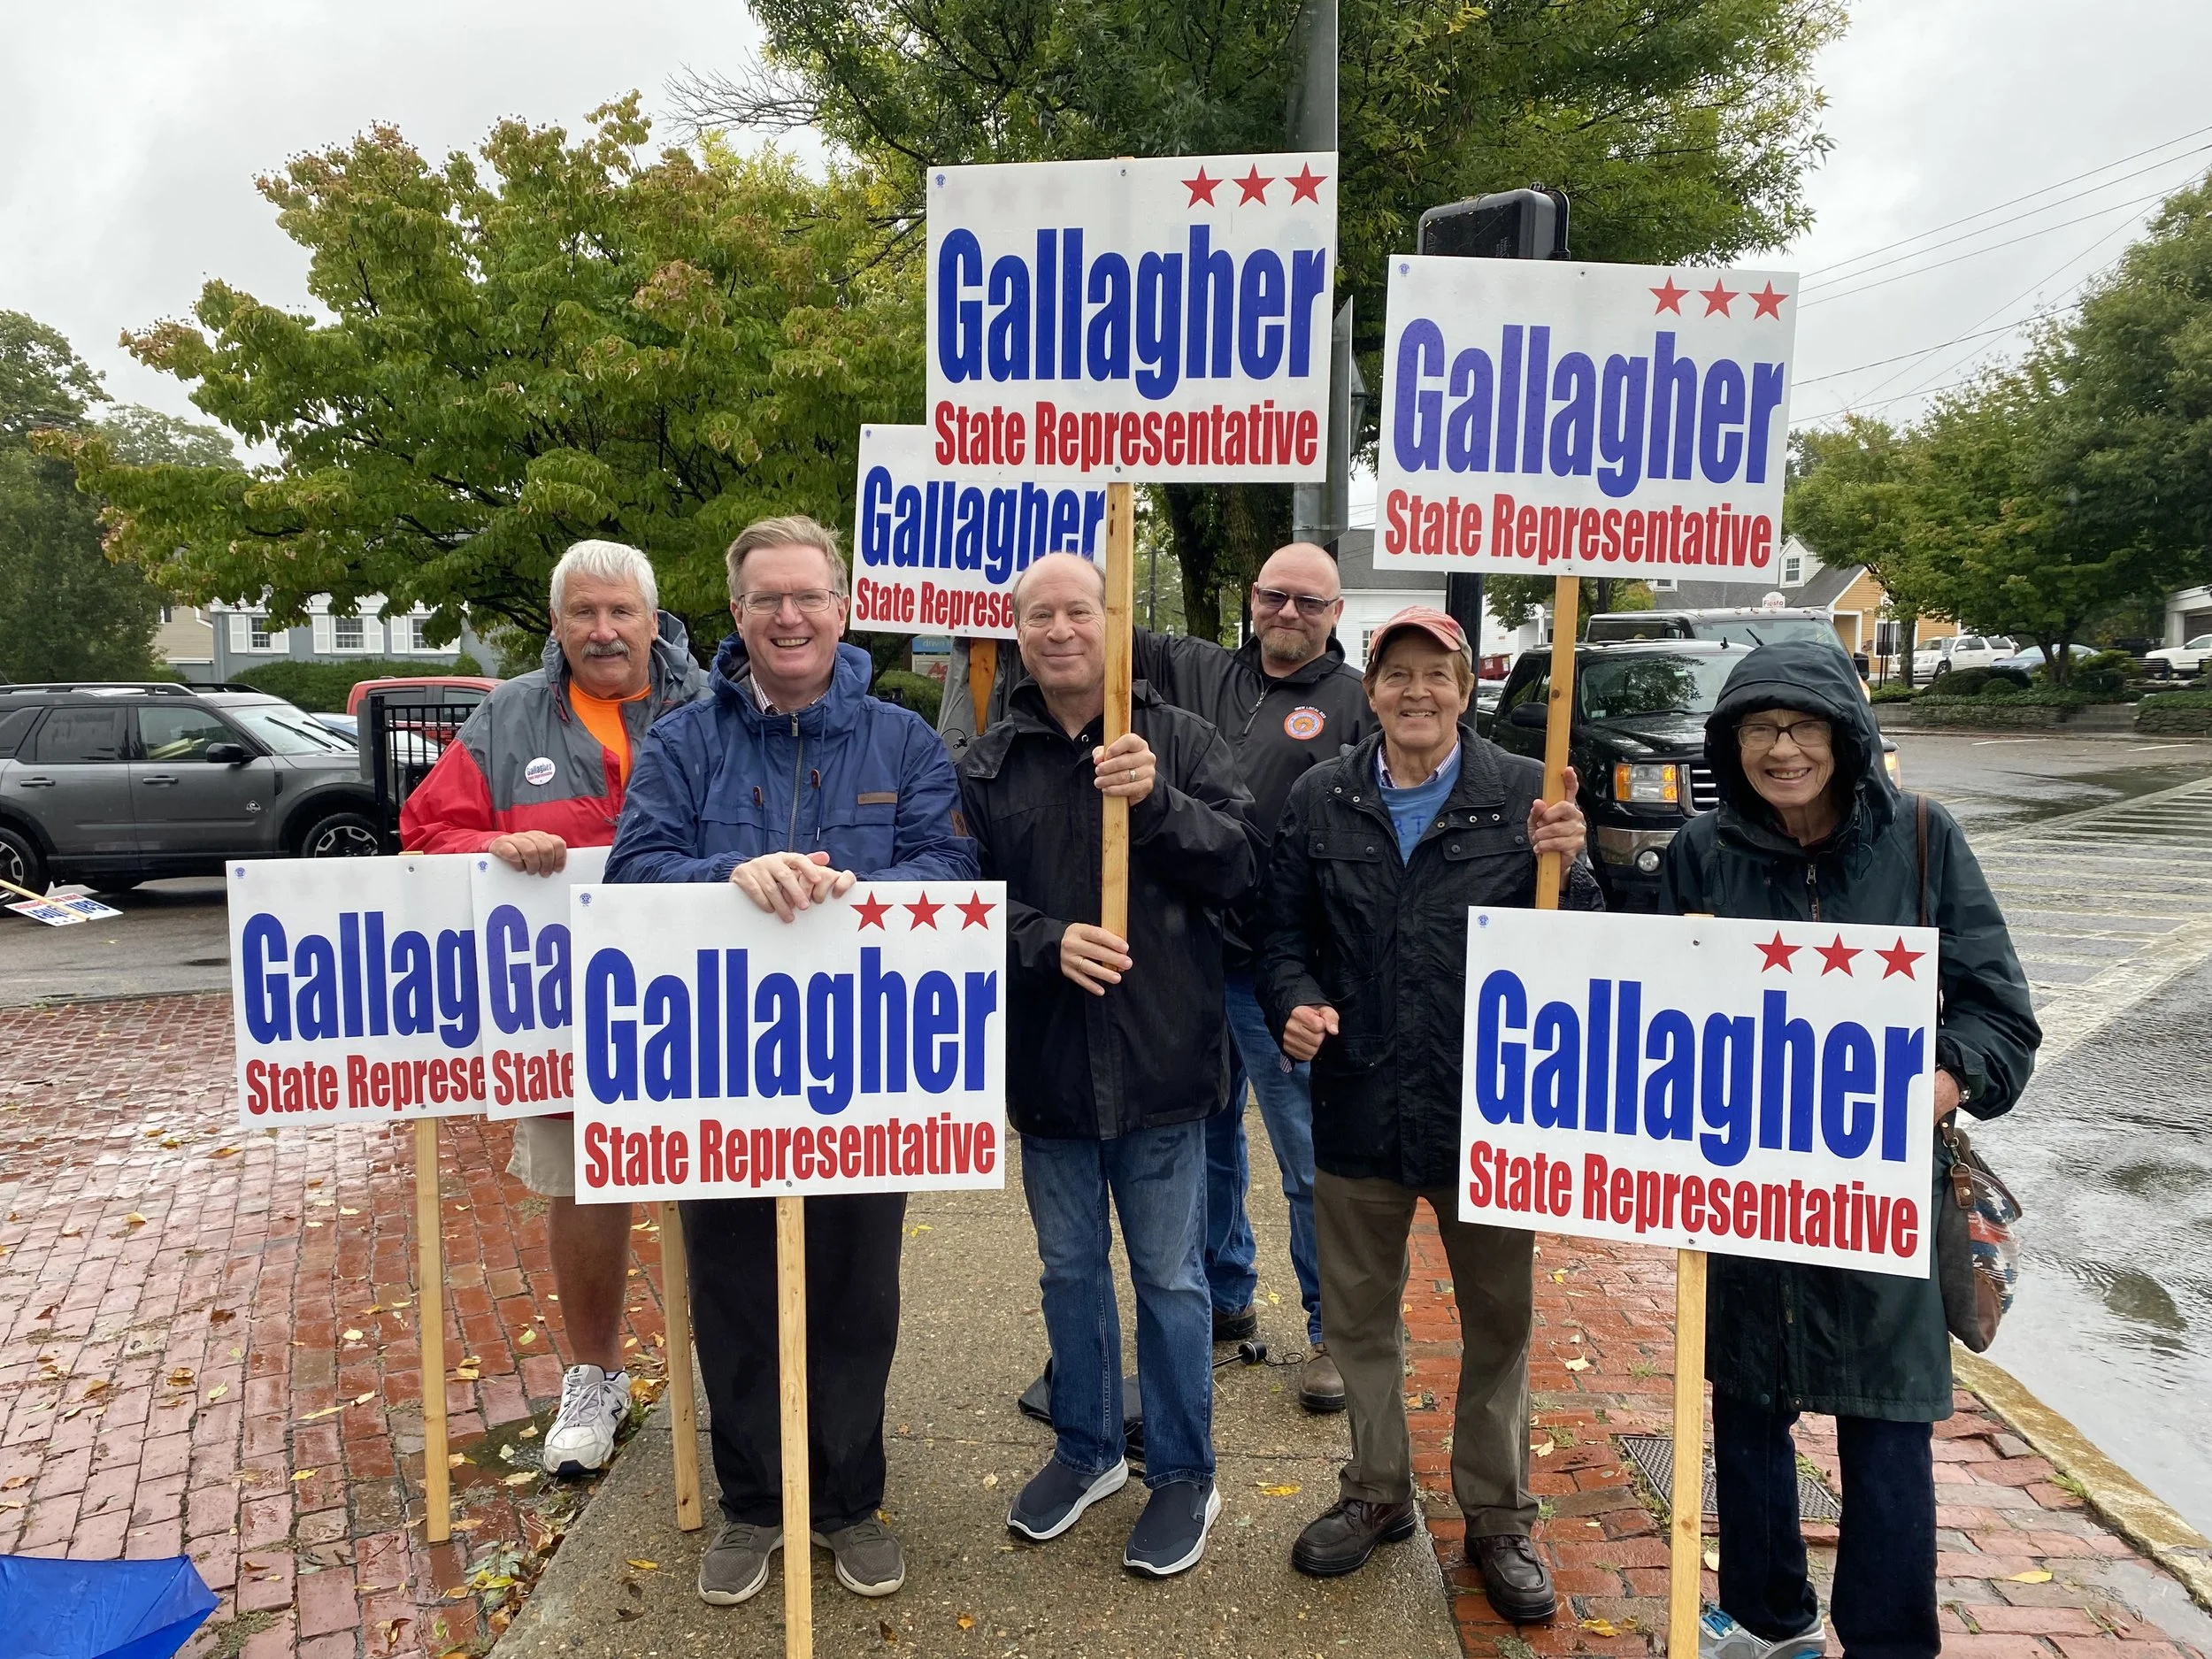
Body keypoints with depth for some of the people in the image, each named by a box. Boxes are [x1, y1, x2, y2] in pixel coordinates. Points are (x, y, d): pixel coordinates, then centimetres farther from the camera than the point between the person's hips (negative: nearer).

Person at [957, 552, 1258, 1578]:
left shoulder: (1180, 741, -2)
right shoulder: (988, 764, 3)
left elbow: (1239, 865, -9)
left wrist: (1155, 801, -24)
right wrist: (1046, 943, -20)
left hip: (1160, 1062, -2)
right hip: (1045, 1062, 3)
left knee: (1170, 1276, 10)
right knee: (1070, 1268, 18)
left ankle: (1183, 1475, 29)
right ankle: (1085, 1449, 39)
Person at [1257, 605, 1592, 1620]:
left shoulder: (1524, 795, -5)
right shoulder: (1321, 801, 2)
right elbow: (1284, 931, 7)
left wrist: (1561, 868, -25)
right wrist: (1296, 1002, -11)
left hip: (1488, 1108, -2)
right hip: (1358, 1106, 2)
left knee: (1499, 1322, 14)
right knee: (1358, 1313, 17)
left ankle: (1497, 1518, 35)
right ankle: (1377, 1491, 40)